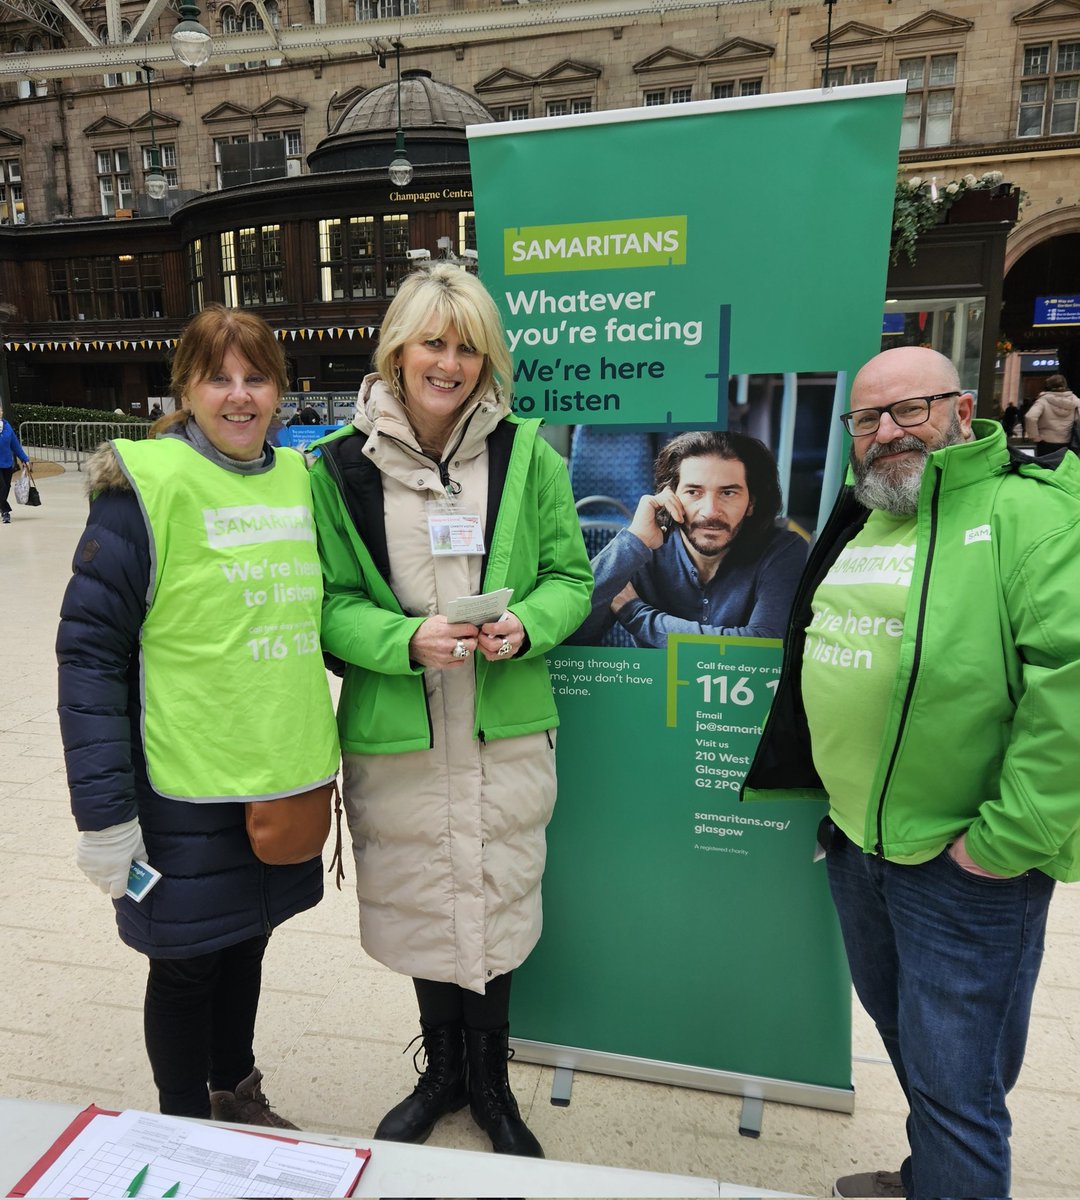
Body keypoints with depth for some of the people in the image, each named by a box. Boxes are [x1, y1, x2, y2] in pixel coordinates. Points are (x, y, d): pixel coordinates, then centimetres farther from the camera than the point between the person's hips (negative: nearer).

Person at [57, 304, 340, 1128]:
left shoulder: (301, 481, 4)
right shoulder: (146, 483, -13)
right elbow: (91, 649, -14)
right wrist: (103, 810, -14)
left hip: (287, 775, 5)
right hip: (189, 787, -5)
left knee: (246, 939, 22)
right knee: (188, 960, 14)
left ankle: (234, 1092, 47)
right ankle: (185, 1123, 40)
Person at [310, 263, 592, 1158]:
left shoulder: (526, 453, -2)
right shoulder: (341, 464, -3)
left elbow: (570, 577, 3)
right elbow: (330, 603, -1)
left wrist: (526, 626, -17)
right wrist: (406, 640, -19)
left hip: (506, 732, 0)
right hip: (396, 736, 0)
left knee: (496, 908, 15)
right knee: (422, 909, 17)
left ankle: (490, 1083, 44)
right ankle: (443, 1069, 47)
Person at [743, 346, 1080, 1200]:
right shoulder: (857, 524, 9)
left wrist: (1010, 838, -22)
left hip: (966, 864, -7)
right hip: (855, 843, 8)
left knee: (952, 1080, 6)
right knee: (901, 1030, 26)